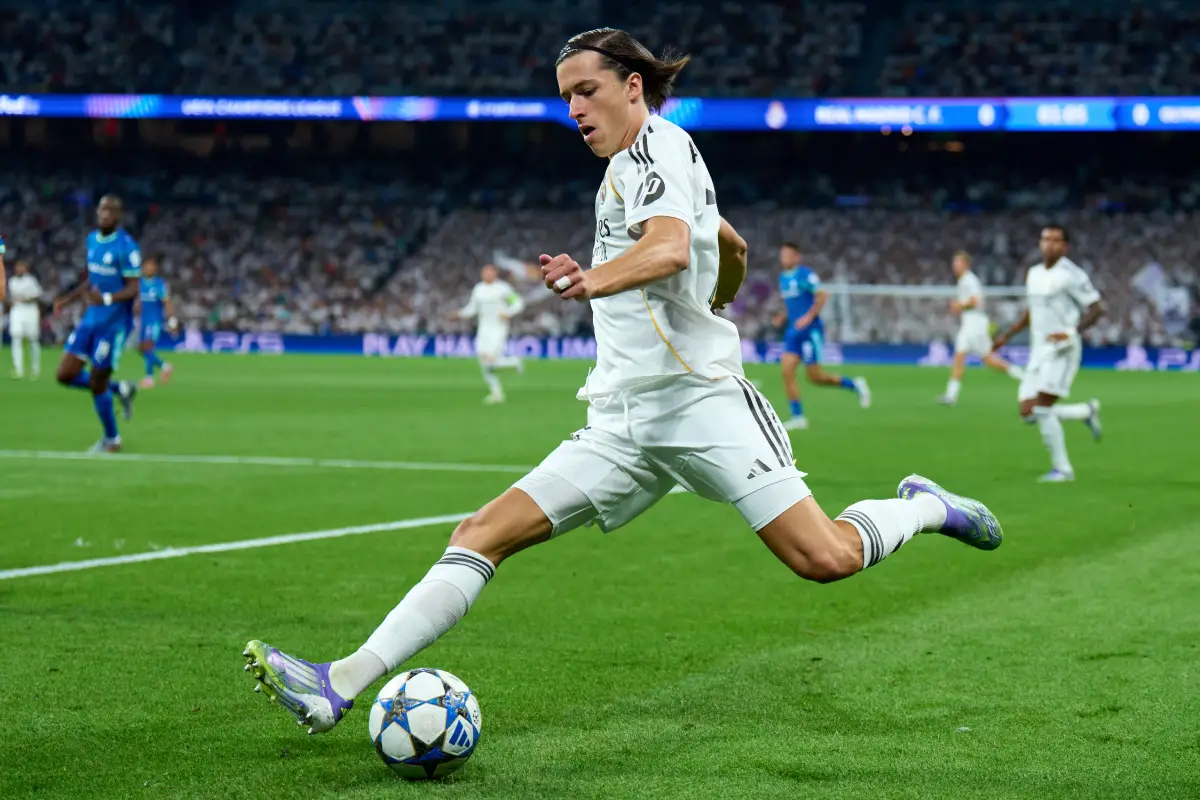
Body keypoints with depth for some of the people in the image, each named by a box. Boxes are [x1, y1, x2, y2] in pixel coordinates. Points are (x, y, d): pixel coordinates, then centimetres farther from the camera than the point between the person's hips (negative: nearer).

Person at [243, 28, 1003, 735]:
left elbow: (671, 248, -25)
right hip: (625, 421, 8)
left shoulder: (658, 143, -4)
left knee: (826, 559, -17)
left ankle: (926, 507, 14)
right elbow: (734, 250, 36)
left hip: (699, 399, -8)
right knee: (485, 533, -7)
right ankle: (342, 684, -16)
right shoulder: (635, 165, 22)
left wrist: (598, 279, -43)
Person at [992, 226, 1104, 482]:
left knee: (1042, 409, -17)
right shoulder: (1033, 274, 13)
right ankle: (1087, 411, 21)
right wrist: (1007, 335, 21)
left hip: (1063, 350, -8)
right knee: (1027, 411, 1)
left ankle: (1062, 468, -5)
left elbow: (1097, 308, -10)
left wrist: (1072, 331, -24)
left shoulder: (1071, 275, -10)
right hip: (1039, 352, 8)